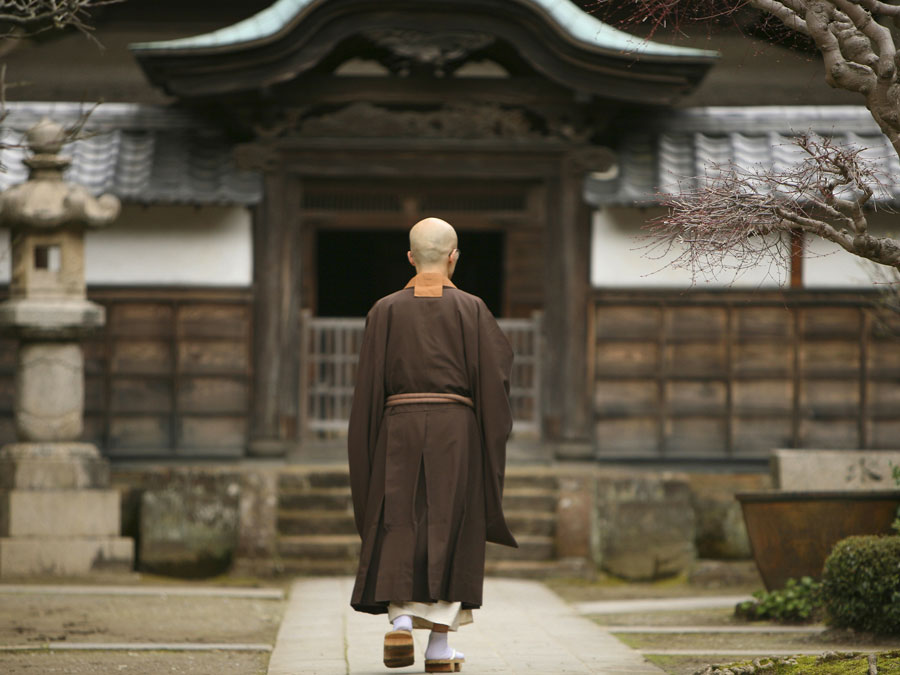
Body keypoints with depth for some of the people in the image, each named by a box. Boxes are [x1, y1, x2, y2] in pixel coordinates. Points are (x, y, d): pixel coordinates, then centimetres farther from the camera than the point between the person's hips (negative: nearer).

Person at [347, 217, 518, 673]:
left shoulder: (386, 311, 3)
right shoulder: (471, 310, 0)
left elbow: (370, 385, 2)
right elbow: (492, 380, -4)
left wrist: (366, 452, 7)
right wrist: (491, 444, 3)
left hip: (400, 430, 1)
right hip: (455, 431, -1)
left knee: (399, 528, 9)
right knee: (448, 530, 3)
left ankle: (399, 623, -10)